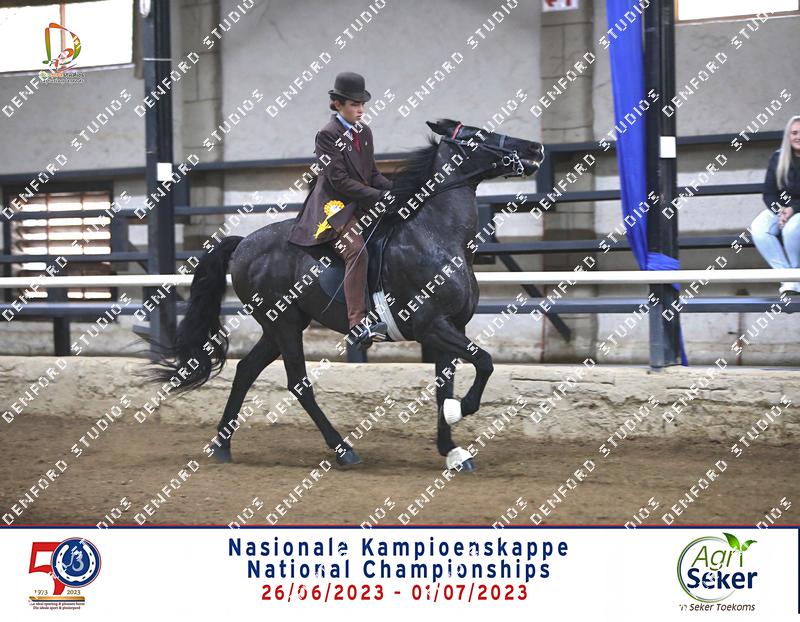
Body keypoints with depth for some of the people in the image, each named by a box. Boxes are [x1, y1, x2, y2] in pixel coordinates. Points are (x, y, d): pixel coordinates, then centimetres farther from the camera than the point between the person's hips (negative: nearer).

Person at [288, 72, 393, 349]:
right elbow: (340, 180, -16)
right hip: (334, 205, -9)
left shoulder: (364, 132, 14)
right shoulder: (327, 135, -9)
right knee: (356, 249, -30)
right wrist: (378, 197, -20)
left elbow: (372, 174, 17)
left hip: (362, 205, 9)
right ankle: (358, 326, -37)